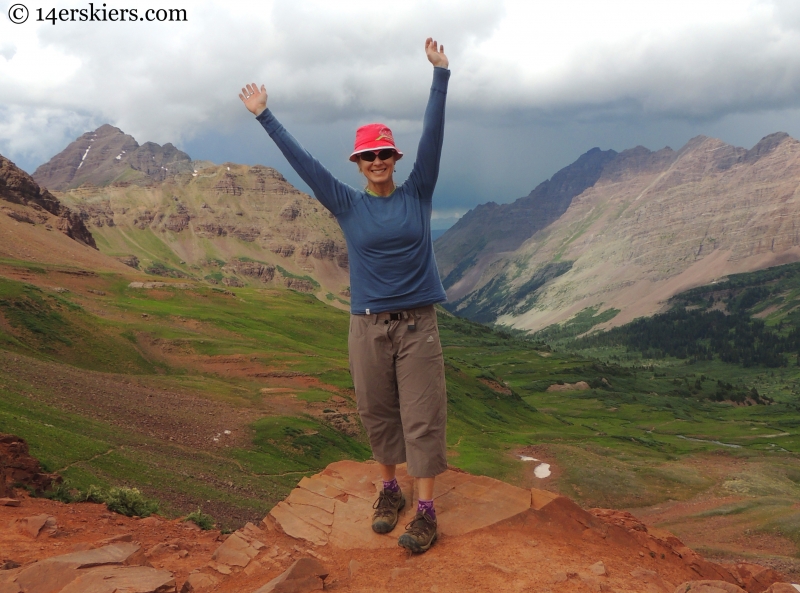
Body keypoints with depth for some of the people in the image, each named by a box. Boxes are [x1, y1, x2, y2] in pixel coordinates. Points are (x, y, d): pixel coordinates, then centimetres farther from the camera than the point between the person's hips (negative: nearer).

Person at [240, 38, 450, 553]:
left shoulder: (417, 194, 2)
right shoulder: (348, 204, 3)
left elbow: (433, 136, -3)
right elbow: (301, 160, 4)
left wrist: (440, 73, -7)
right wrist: (265, 115, 4)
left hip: (418, 322, -1)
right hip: (368, 325, 2)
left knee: (422, 416, 1)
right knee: (378, 413, 11)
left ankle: (427, 510, 8)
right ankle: (390, 489, 31)